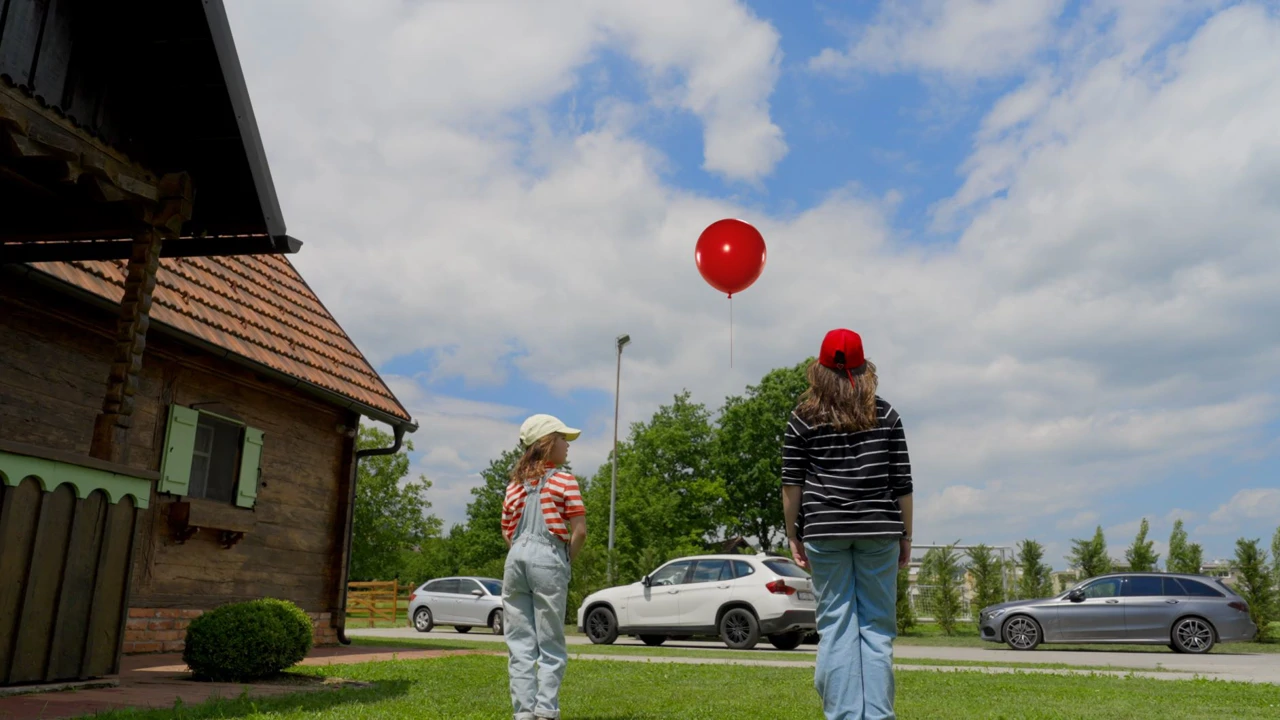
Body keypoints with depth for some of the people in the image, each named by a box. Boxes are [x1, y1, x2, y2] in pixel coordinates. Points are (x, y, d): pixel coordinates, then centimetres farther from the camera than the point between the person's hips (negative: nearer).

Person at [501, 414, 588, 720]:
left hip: (516, 558, 5)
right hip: (548, 560, -5)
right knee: (550, 646, 2)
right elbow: (579, 531, -7)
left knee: (519, 645, 8)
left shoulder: (515, 484, 16)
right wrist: (567, 560, 6)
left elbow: (507, 532, 15)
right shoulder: (564, 481, -1)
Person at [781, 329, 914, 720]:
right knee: (877, 626, 6)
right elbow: (902, 482, 4)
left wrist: (793, 534, 7)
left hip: (825, 530, 0)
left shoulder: (803, 418, 2)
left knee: (836, 625, 4)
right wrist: (905, 535, 11)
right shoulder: (886, 415, 4)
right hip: (878, 529, 1)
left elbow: (792, 484, -1)